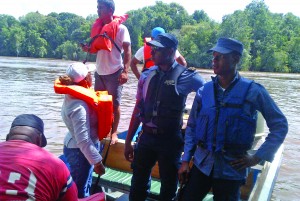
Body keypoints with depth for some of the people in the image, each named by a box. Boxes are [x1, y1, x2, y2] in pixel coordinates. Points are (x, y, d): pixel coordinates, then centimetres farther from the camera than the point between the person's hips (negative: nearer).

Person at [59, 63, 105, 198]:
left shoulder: (72, 97, -1)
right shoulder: (79, 106, -29)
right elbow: (83, 140, -30)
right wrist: (97, 161, -23)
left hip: (73, 146, 9)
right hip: (80, 151, -9)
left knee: (84, 185, 26)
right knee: (80, 190, 9)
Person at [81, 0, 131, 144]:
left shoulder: (121, 28, -9)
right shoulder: (97, 27, 9)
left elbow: (127, 50, -11)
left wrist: (125, 71, -21)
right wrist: (88, 49, -3)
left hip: (114, 73, -6)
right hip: (99, 72, 6)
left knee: (114, 104, 4)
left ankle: (114, 132, 16)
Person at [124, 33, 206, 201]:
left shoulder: (187, 76, -11)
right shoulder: (146, 76, 3)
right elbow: (138, 109, 8)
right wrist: (128, 141, 10)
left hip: (170, 140, -3)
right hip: (147, 136, 4)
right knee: (138, 184, 16)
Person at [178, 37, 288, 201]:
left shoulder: (253, 91, -8)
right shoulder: (204, 91, 0)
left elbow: (280, 125, -1)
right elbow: (191, 127, 8)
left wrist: (258, 157, -5)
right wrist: (185, 160, 4)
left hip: (231, 168, -2)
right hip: (201, 163, 3)